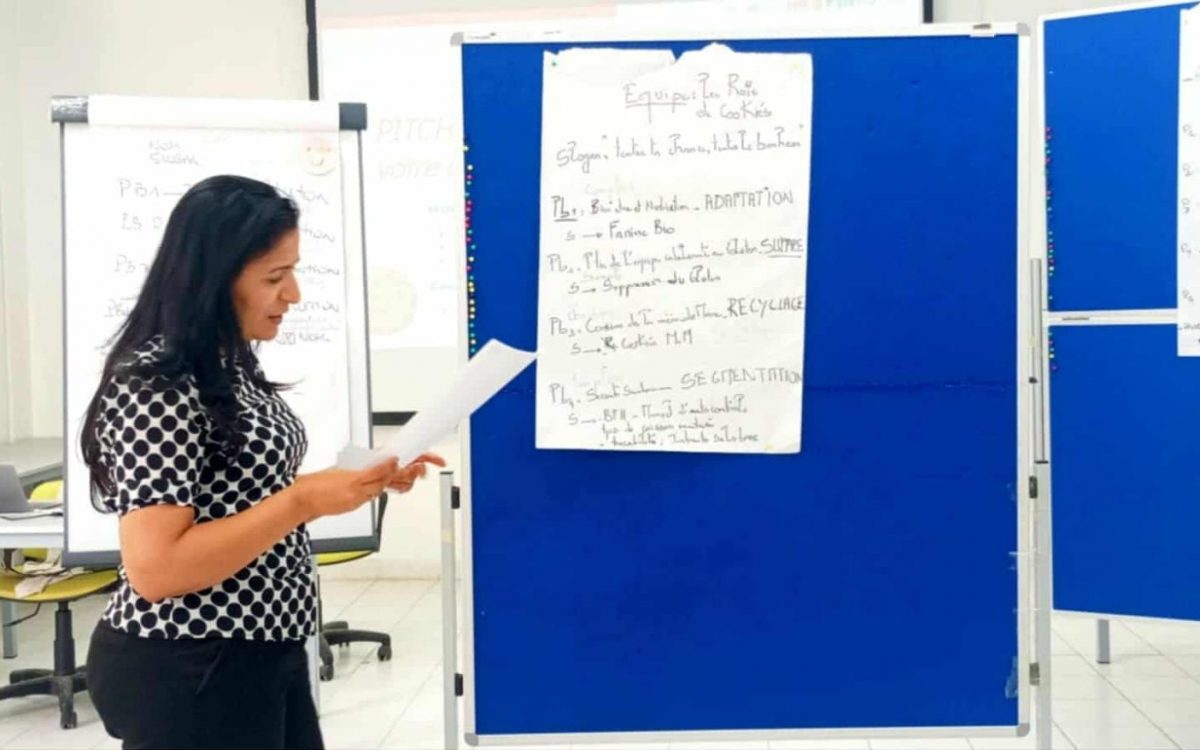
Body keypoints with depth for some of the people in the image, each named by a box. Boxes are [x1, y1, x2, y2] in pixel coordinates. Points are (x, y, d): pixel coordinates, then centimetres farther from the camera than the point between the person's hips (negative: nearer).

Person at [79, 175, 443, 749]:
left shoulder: (230, 368, 7)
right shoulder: (154, 385, -20)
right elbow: (154, 568, -25)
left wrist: (362, 480, 1)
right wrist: (306, 501, -25)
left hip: (265, 656, 9)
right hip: (186, 677, -9)